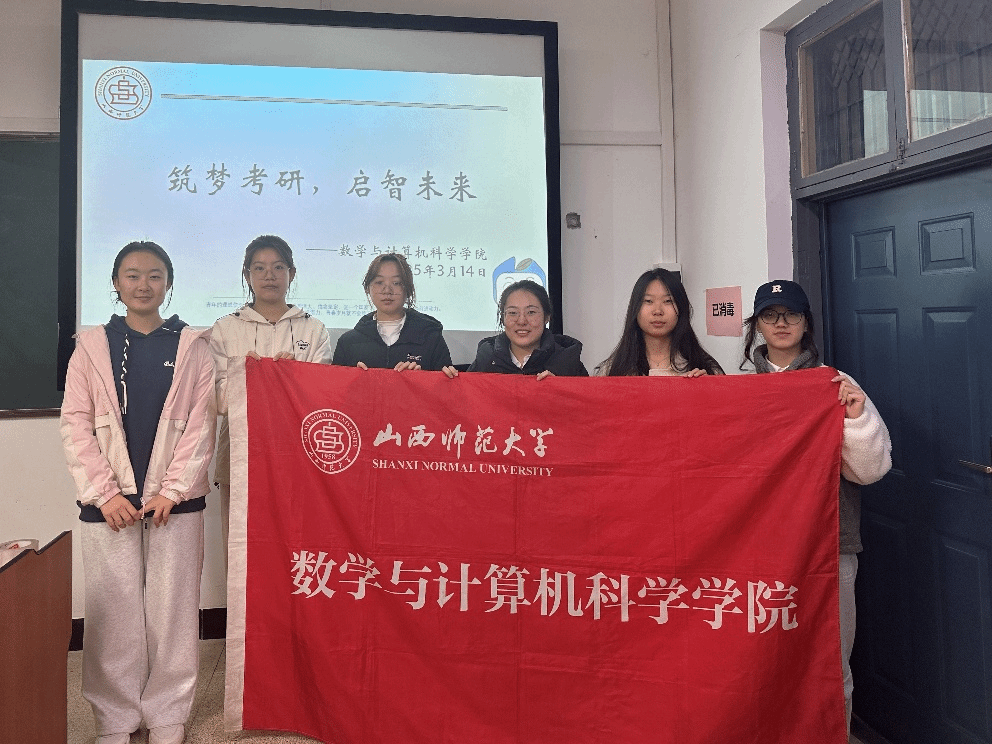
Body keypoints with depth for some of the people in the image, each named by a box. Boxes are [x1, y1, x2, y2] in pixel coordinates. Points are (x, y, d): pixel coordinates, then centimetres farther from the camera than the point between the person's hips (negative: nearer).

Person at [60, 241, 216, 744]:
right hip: (108, 504, 1)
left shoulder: (192, 346, 6)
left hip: (175, 502, 0)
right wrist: (104, 493, -7)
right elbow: (76, 425, 3)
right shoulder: (91, 346, 8)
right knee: (112, 613, 5)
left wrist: (173, 490, -8)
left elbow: (201, 424, 0)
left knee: (172, 612, 4)